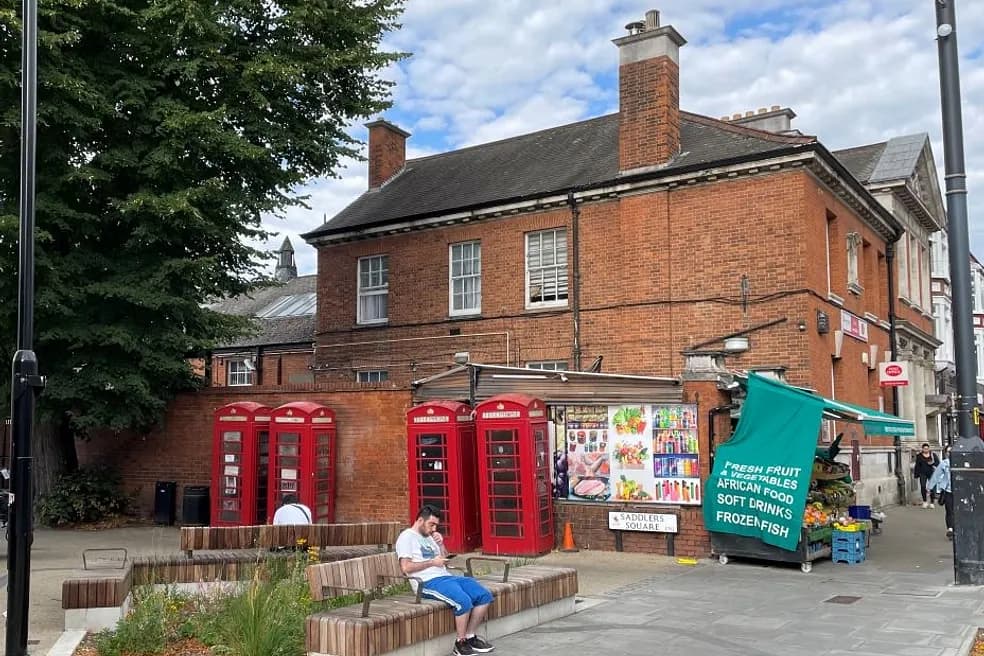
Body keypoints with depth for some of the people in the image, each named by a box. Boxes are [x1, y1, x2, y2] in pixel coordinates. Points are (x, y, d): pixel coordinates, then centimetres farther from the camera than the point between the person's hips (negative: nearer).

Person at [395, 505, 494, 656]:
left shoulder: (429, 537, 24)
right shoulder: (407, 537, -1)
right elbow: (406, 567, -14)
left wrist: (441, 544, 7)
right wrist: (432, 562, -11)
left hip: (446, 576, 9)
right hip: (428, 582, -9)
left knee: (484, 596, -6)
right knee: (464, 601, -30)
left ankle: (470, 637, 3)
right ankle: (460, 643, -11)